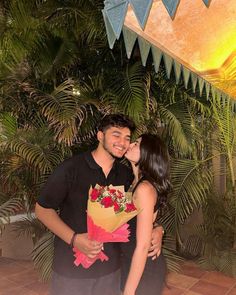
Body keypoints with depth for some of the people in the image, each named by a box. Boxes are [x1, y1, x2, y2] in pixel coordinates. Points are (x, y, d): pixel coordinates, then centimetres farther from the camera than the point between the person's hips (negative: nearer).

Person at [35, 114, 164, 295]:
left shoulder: (126, 175, -1)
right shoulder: (71, 168, -15)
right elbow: (42, 209, -9)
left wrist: (156, 229, -7)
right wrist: (73, 238, -21)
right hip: (71, 267, -4)